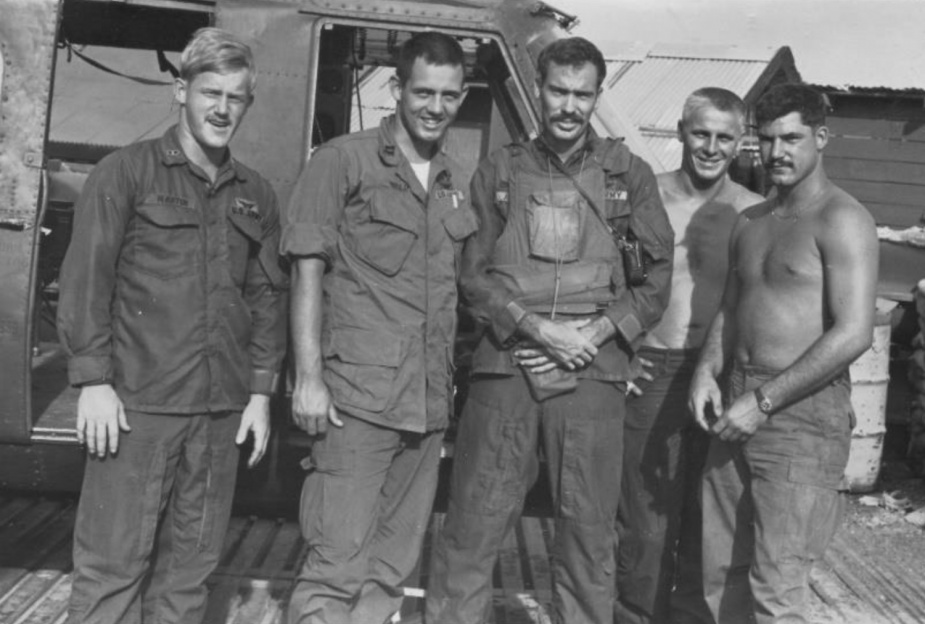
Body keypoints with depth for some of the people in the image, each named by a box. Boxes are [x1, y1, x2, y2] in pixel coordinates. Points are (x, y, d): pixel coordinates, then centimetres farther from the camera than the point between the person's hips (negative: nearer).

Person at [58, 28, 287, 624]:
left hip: (223, 410, 4)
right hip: (138, 402, -4)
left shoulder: (257, 194, 13)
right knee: (112, 564, 1)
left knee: (190, 565, 10)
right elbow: (85, 279, -4)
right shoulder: (126, 172, 0)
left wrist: (261, 391, 7)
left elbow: (268, 296, 13)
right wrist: (94, 380, -10)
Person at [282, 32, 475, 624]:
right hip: (359, 394, -5)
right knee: (338, 562, -5)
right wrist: (309, 376, -13)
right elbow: (308, 271, -6)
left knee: (393, 565, 13)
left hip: (430, 400, 6)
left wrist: (453, 381, 11)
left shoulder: (457, 181, 14)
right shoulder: (343, 161, -2)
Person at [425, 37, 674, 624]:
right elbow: (472, 272, 4)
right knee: (472, 527, 2)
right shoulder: (501, 170, 10)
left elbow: (657, 274, 7)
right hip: (505, 365, 0)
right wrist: (536, 327, -10)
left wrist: (595, 333, -7)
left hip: (592, 371, 0)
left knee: (590, 531, 6)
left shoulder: (630, 174, 10)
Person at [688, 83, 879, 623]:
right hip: (740, 410, 7)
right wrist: (708, 368, 2)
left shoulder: (841, 219, -8)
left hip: (804, 416, -7)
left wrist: (764, 401, -16)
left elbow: (854, 333, -16)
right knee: (721, 572, 12)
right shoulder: (751, 222, 17)